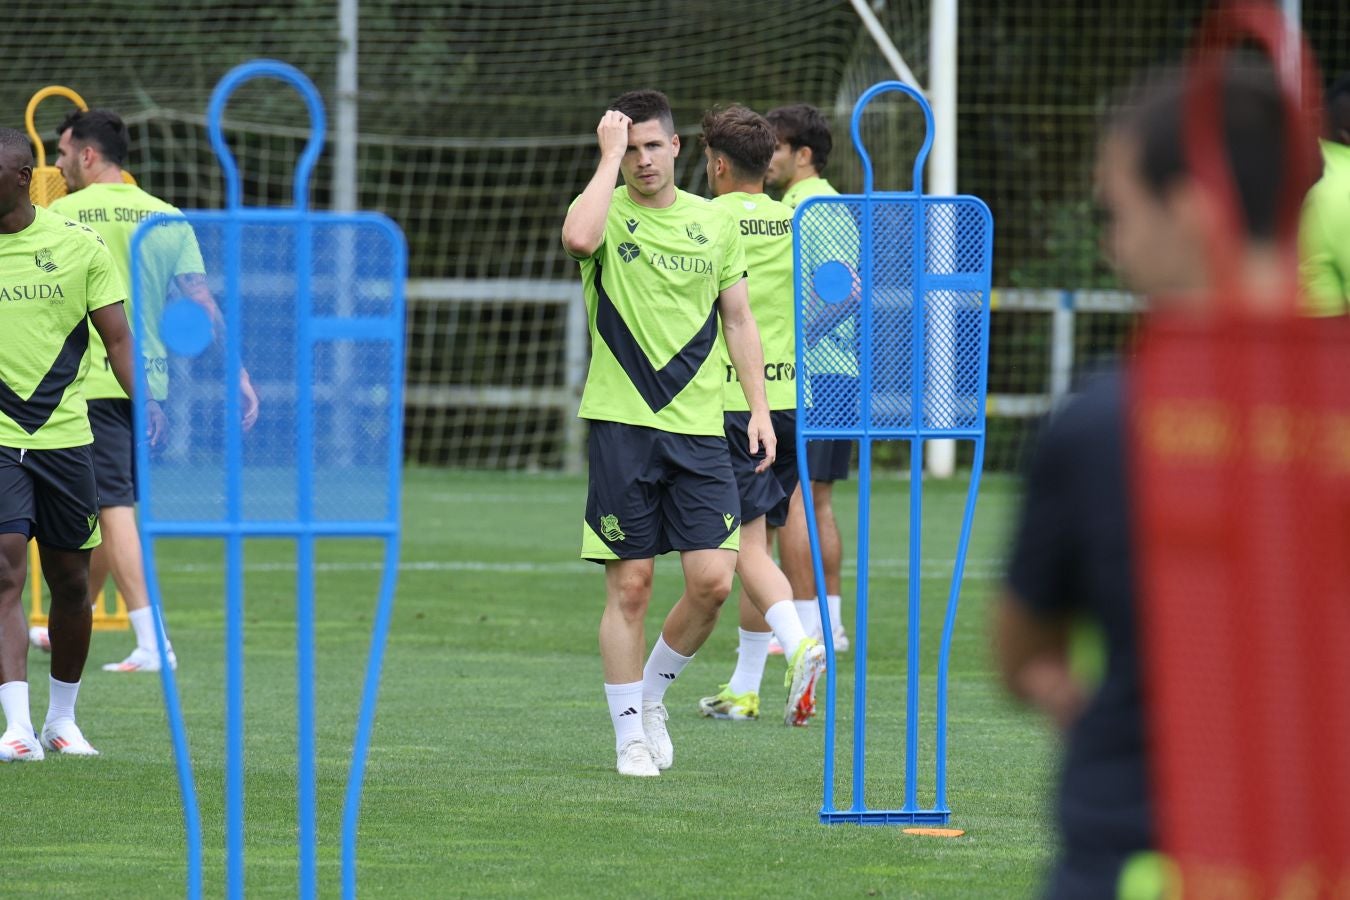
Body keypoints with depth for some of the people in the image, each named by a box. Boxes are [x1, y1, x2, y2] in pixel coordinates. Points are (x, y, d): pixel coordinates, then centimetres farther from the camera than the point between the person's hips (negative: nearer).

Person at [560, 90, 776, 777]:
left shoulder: (714, 224, 10)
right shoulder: (606, 212, -1)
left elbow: (738, 320, 16)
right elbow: (578, 238, -27)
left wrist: (759, 408, 8)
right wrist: (609, 156, -17)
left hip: (698, 426, 3)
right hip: (621, 423, -3)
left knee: (712, 580, -6)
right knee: (629, 584, -2)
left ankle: (651, 694, 19)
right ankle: (631, 735, 8)